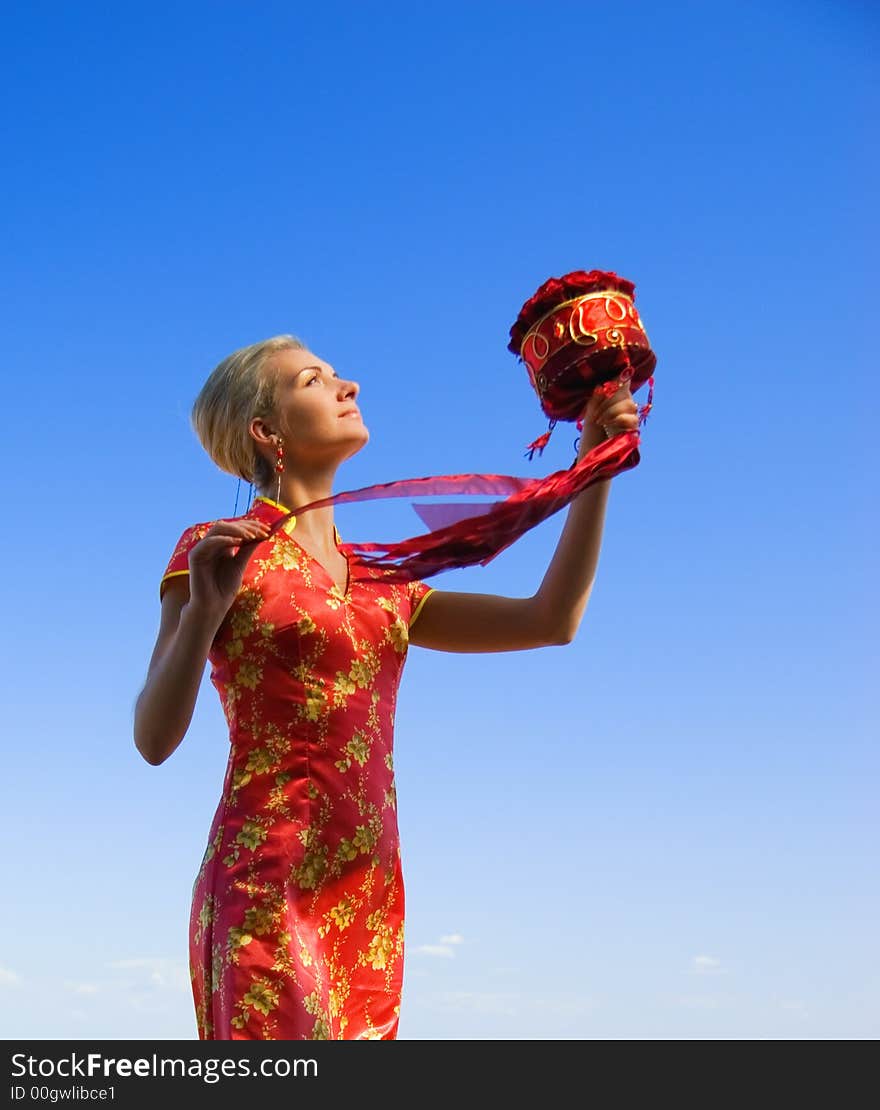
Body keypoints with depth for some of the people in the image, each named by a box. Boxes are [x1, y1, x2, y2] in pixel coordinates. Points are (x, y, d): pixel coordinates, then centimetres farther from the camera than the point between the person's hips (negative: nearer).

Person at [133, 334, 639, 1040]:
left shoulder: (379, 584, 19)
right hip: (268, 888, -6)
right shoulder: (219, 552, 2)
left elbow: (551, 620, 11)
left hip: (370, 902, 6)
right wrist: (204, 609, -23)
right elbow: (154, 739, -7)